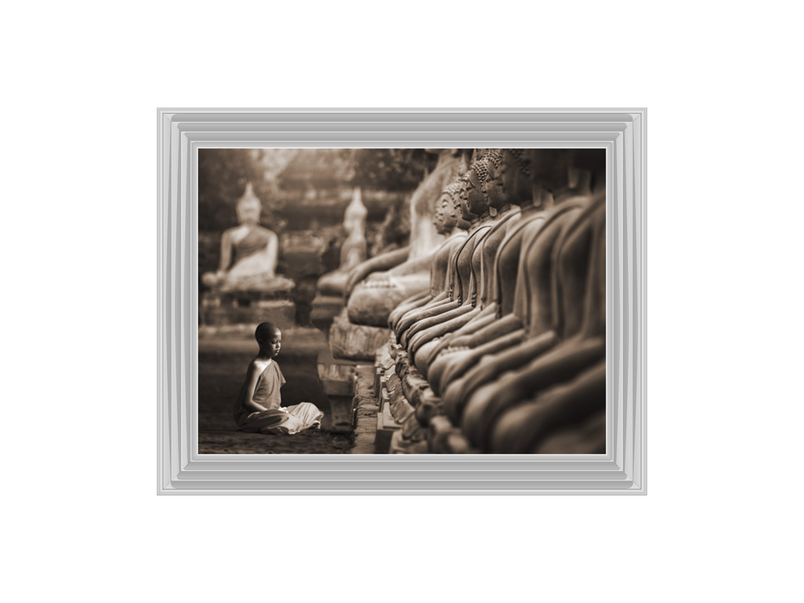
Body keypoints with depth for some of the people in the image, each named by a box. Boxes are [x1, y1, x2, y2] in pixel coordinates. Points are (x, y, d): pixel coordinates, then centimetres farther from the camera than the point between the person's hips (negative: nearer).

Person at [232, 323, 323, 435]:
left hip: (270, 412, 10)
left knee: (309, 407, 10)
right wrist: (269, 412, -20)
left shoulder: (274, 365, 11)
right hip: (249, 416, -9)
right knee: (282, 418, -38)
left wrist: (280, 409, 1)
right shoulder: (256, 366, -16)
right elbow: (247, 402, -20)